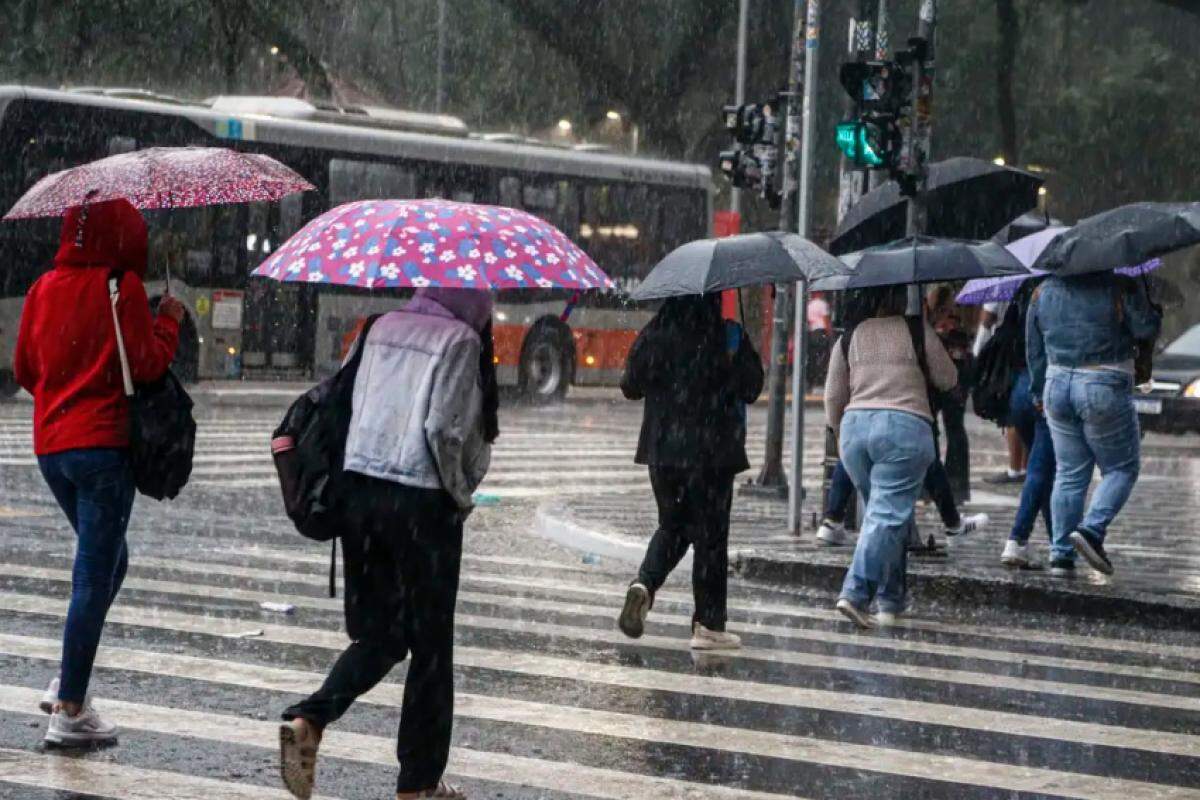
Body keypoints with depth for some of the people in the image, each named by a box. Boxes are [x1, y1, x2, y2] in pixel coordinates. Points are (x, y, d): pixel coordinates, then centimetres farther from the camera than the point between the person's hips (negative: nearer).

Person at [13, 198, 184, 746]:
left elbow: (24, 370, 13)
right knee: (95, 576, -2)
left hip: (50, 446, 7)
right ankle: (70, 710, -1)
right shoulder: (122, 286, -9)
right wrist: (169, 320, 3)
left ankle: (68, 680, 15)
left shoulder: (44, 289, 8)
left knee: (105, 563, 23)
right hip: (102, 444, -7)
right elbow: (148, 365, -12)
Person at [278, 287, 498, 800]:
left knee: (378, 633, 15)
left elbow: (352, 406, 12)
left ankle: (308, 720, -9)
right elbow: (442, 428, -17)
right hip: (422, 502, -6)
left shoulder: (382, 328, 10)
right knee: (430, 644, 7)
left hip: (360, 489, 6)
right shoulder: (461, 340, -8)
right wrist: (461, 495, -2)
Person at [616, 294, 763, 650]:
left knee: (672, 525, 20)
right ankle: (707, 625, 5)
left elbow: (630, 387, 6)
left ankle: (644, 585, -6)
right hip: (711, 449, -3)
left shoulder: (653, 335, -1)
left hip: (661, 448, 3)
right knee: (710, 533, 4)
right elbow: (751, 388, -6)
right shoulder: (728, 335, -10)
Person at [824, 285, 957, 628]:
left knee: (884, 512, 16)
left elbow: (833, 397, 13)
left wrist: (841, 433, 28)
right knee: (888, 516, -6)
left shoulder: (850, 336, 10)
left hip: (855, 425, 4)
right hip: (905, 426, -4)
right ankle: (855, 593, -19)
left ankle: (890, 600, 18)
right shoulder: (918, 331, 1)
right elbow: (948, 380, 10)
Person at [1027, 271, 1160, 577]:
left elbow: (1033, 348, 14)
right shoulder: (1121, 287, -9)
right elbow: (1147, 330, -7)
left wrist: (1039, 392, 24)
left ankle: (1061, 553, 8)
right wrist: (1148, 303, 12)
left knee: (1069, 473, 12)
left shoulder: (1043, 291, 9)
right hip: (1104, 388, -5)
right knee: (1122, 468, 9)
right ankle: (1092, 529, -12)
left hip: (1056, 385, 5)